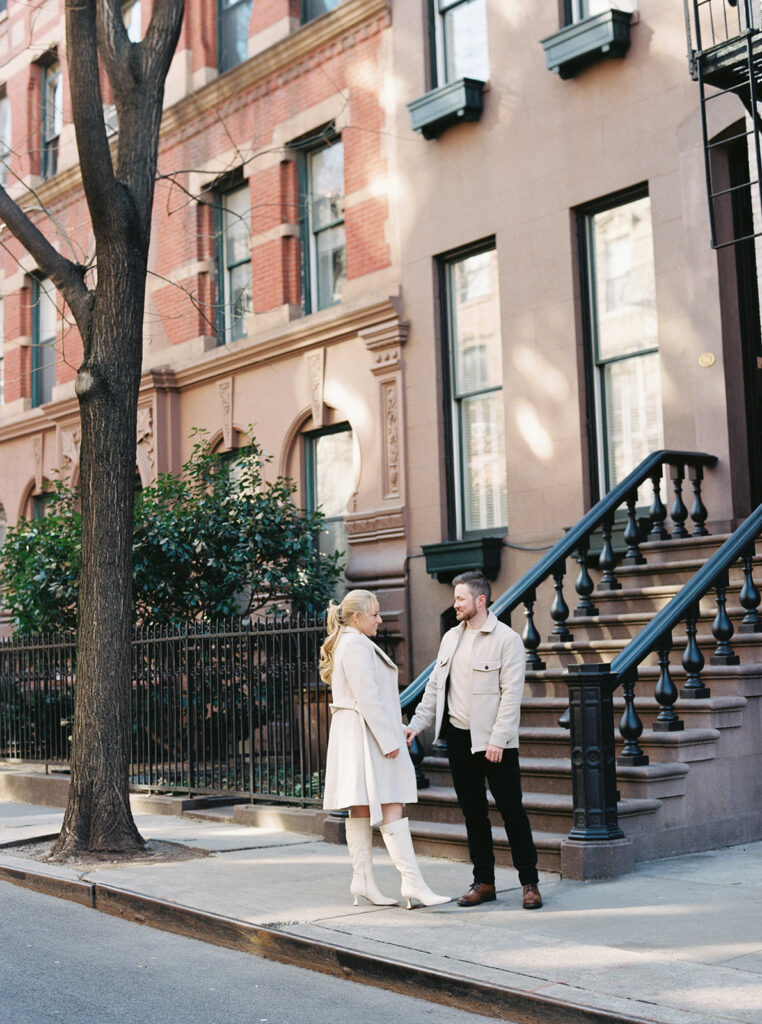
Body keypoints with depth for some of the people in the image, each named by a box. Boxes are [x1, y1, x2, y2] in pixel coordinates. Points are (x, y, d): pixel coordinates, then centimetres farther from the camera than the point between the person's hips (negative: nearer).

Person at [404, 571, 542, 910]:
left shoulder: (507, 639, -8)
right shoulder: (450, 638, 11)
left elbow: (511, 693, -13)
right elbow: (434, 686, 16)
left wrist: (498, 739, -18)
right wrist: (416, 724, 7)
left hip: (494, 741, -6)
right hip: (459, 736, 6)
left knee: (511, 809, -1)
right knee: (473, 811, 10)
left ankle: (530, 883, 8)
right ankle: (484, 881, 19)